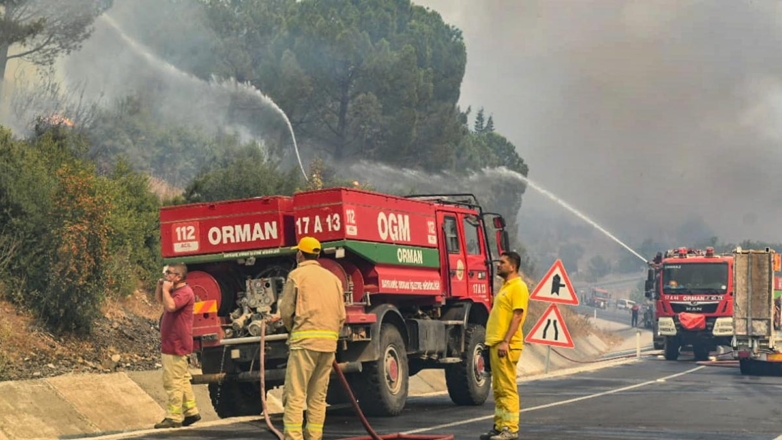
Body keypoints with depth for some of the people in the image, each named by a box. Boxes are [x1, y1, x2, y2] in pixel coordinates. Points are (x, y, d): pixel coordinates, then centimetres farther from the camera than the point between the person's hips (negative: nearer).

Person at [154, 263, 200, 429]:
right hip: (172, 344, 11)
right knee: (182, 380, 16)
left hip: (176, 345, -11)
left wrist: (166, 289, -19)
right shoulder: (175, 291, 15)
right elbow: (159, 299, 28)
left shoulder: (184, 292, -17)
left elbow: (170, 306, -33)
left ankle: (174, 418, -7)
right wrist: (160, 285, 11)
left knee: (173, 382, -9)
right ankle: (191, 411, 21)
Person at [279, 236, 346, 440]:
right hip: (329, 342, 6)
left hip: (305, 340, -6)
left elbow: (286, 311, -3)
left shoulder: (297, 275, 0)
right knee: (318, 396, 10)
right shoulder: (333, 278, 17)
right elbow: (342, 315, 13)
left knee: (294, 394, -6)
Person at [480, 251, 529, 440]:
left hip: (506, 346, -10)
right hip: (496, 344, 10)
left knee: (507, 388, -8)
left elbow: (517, 316, -18)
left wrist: (505, 342, -23)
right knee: (498, 389, 12)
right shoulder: (505, 287, 20)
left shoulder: (518, 287, -10)